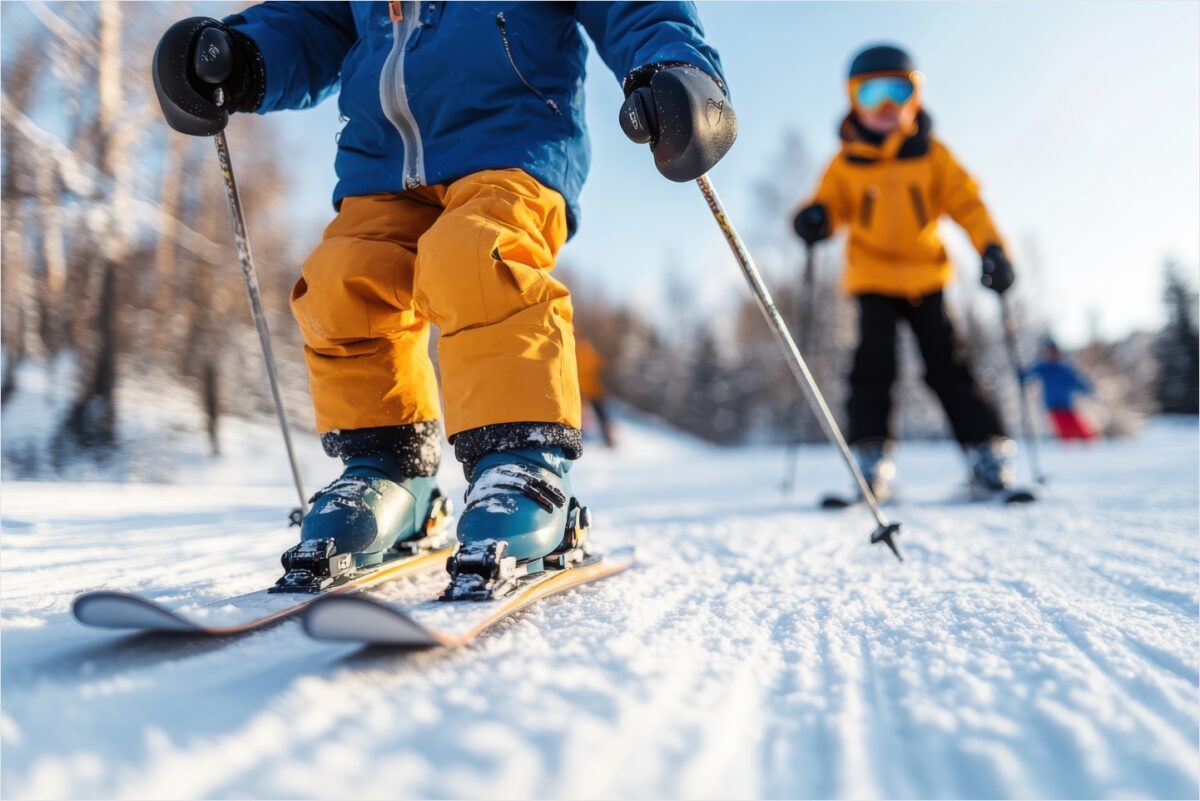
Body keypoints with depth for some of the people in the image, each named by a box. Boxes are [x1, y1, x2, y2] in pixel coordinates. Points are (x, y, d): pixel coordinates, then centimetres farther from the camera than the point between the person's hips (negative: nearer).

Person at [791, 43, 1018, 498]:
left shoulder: (932, 154, 2)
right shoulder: (847, 162, 1)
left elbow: (965, 202, 0)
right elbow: (832, 205, 4)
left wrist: (992, 248, -14)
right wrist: (815, 219, -21)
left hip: (926, 276, 1)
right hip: (872, 278, 0)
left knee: (947, 366, -1)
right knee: (873, 365, -11)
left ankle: (987, 453, 6)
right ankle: (869, 460, -7)